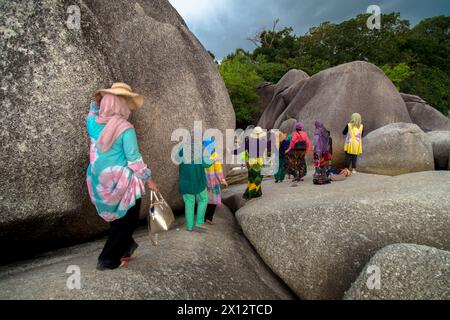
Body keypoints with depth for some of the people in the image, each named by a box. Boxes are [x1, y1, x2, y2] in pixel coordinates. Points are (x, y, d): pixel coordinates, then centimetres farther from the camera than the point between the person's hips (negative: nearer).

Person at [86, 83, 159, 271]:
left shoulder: (94, 123, 1)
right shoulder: (125, 128, -16)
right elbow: (134, 159, -16)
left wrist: (96, 102, 20)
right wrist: (148, 179, -6)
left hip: (98, 182, 7)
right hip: (120, 182, -7)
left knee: (117, 217, 23)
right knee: (127, 220, 11)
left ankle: (126, 247, 38)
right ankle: (108, 260, 17)